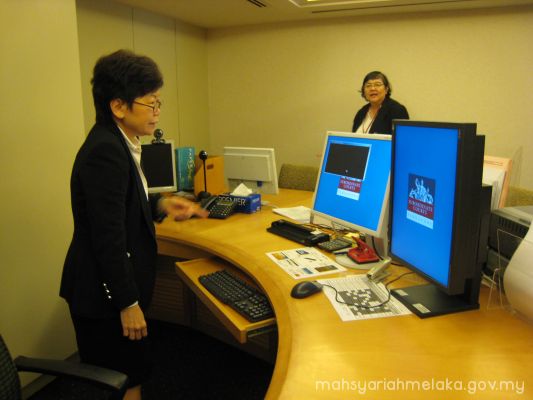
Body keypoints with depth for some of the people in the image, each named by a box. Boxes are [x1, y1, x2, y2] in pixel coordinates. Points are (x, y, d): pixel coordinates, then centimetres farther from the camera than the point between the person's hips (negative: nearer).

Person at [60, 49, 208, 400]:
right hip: (105, 293, -9)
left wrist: (160, 205, 1)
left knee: (131, 371, 23)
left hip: (113, 283, 9)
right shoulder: (106, 151, -24)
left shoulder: (115, 142, 5)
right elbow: (109, 236, -24)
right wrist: (128, 303, -18)